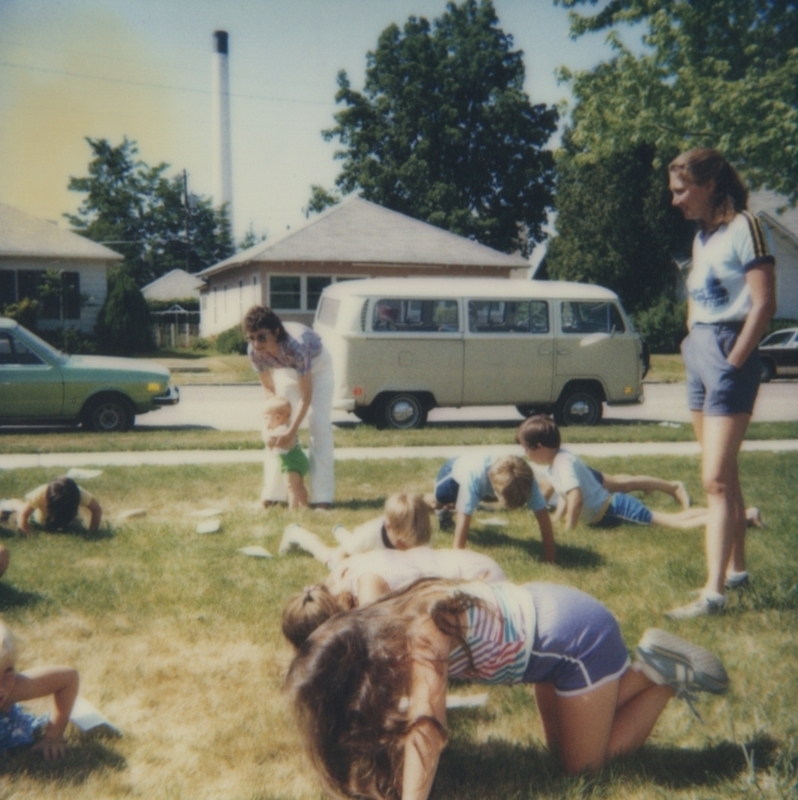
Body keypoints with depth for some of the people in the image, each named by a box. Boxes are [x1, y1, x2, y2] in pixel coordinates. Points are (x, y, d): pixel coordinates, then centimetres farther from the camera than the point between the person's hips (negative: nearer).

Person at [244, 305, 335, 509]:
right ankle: (275, 494, 7)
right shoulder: (254, 352, -29)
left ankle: (321, 496, -12)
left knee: (319, 425, -14)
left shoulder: (295, 345, -43)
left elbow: (306, 395, -33)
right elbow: (269, 388, -10)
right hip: (285, 369, 4)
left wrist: (291, 432, -34)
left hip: (316, 364, -4)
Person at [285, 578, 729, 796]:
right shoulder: (382, 627, -1)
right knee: (565, 744, 20)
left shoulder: (419, 636, -27)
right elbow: (404, 696, 15)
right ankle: (655, 667, 18)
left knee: (584, 761, 7)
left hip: (578, 637, -9)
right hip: (551, 610, 9)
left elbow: (425, 729, -38)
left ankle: (669, 678, 10)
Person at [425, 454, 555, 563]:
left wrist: (549, 557, -37)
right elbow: (463, 520, -50)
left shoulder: (525, 478, -40)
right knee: (438, 502, -10)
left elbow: (542, 516, -36)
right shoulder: (474, 477, -51)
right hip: (454, 468, -3)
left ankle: (450, 507, 43)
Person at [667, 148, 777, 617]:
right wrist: (693, 346, 13)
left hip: (729, 355, -9)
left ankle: (714, 592, -12)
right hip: (699, 353, 9)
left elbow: (764, 304, -16)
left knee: (716, 479, -13)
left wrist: (732, 363, -16)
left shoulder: (743, 227, -10)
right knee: (725, 474, 14)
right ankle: (736, 567, 25)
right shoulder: (702, 236, 15)